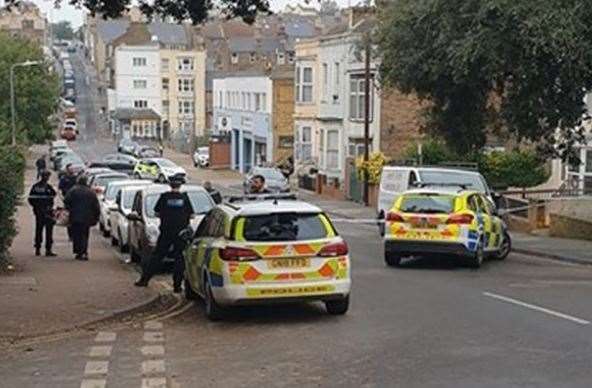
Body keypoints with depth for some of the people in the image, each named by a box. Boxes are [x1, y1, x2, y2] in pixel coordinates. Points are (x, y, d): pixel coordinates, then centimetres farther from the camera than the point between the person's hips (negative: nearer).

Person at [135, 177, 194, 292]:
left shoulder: (164, 197, -2)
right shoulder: (184, 198, -3)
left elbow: (157, 213, 3)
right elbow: (191, 215, 0)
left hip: (166, 232, 1)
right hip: (181, 232, -1)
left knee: (157, 256, 9)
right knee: (179, 258, 4)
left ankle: (144, 279, 12)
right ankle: (177, 285, 3)